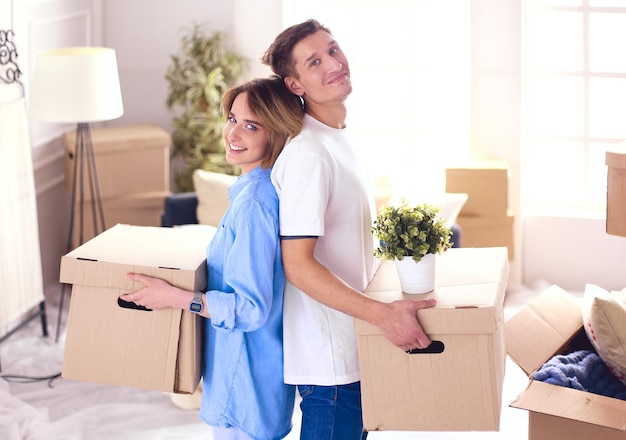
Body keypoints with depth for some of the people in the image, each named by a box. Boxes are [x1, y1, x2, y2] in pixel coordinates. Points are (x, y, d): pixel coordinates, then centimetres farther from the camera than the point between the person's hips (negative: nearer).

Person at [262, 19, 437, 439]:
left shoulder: (340, 139, 11)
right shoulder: (307, 155, -20)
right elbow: (297, 264, -24)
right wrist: (382, 314, -28)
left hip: (356, 348, 9)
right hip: (329, 356, -9)